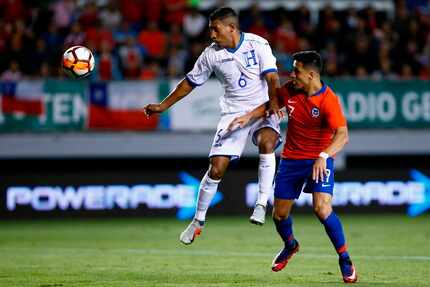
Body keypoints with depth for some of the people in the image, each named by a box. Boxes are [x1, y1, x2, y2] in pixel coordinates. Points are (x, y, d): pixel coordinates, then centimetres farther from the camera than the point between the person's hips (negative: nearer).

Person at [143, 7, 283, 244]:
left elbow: (271, 76, -16)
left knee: (267, 142, -35)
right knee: (216, 168, -6)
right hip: (233, 113, 2)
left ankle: (261, 205, -29)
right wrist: (163, 106, 13)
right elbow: (190, 82, 12)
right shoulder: (211, 54, 1)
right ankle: (198, 221, 11)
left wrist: (274, 102, -34)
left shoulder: (257, 45, -8)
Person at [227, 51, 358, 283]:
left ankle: (345, 260, -9)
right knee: (279, 214, 10)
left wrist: (324, 156, -47)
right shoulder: (289, 90, -4)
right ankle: (290, 245, 44)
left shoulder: (328, 100, -21)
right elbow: (270, 104, 17)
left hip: (319, 160, -5)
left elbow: (342, 135, -32)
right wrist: (249, 116, 1)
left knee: (322, 209, -25)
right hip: (291, 158, 5)